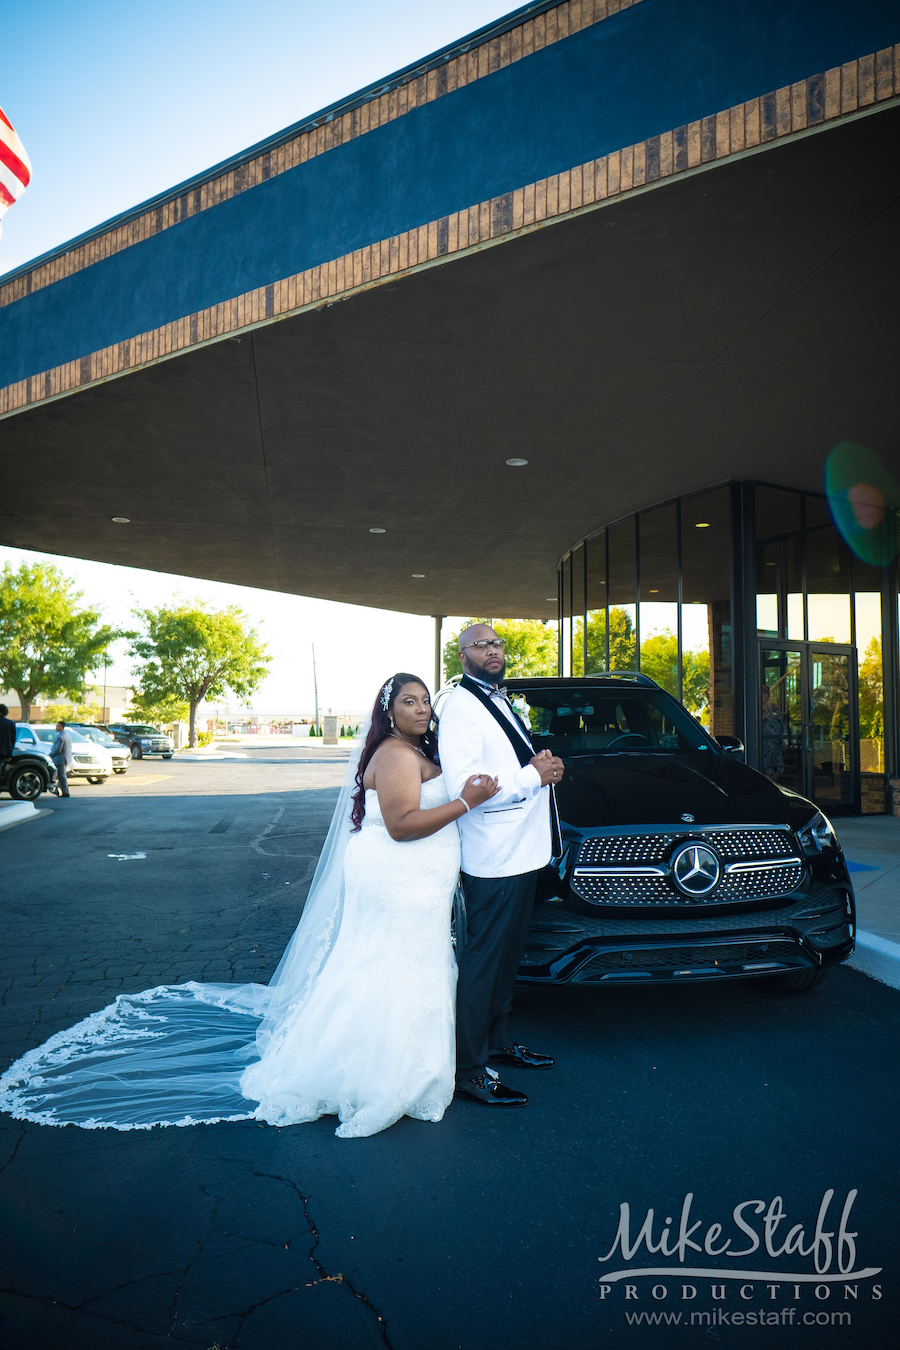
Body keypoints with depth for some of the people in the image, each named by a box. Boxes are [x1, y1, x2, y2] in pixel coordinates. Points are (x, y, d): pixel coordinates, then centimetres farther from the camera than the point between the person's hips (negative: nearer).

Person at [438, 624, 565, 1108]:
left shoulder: (501, 701, 16)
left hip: (522, 851, 10)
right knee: (482, 962, -1)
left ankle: (499, 1042, 37)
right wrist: (534, 776, -19)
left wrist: (545, 766, 4)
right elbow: (463, 788, -26)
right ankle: (469, 1070, 10)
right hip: (493, 858, -10)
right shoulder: (460, 707, -16)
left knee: (507, 957, 21)